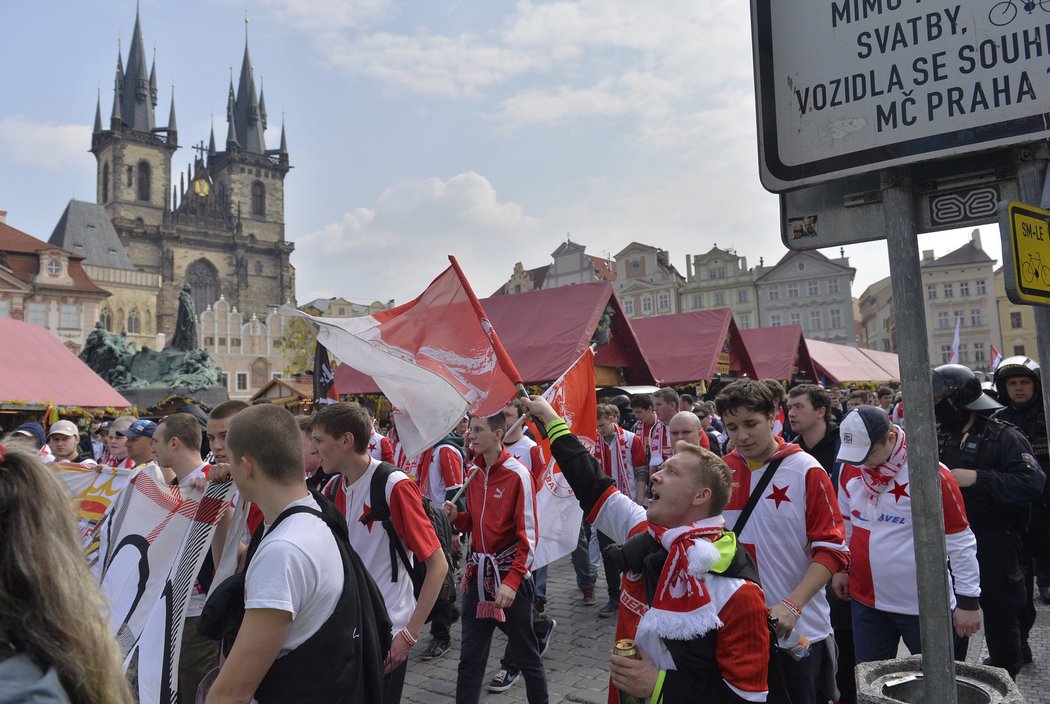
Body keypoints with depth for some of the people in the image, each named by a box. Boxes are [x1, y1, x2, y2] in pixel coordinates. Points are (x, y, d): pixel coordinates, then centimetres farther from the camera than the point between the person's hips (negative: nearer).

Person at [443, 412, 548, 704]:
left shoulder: (518, 475, -14)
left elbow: (528, 536, -15)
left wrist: (512, 581, -23)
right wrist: (456, 517, -5)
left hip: (509, 576, -5)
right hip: (477, 576, 6)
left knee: (525, 655, 9)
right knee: (470, 657, 12)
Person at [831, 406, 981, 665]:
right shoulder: (851, 470, -1)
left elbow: (960, 541, -12)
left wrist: (968, 600, -10)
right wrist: (842, 567, 16)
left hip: (923, 603, -4)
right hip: (866, 599, 5)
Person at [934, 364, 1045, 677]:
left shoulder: (1003, 437, -12)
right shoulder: (941, 437, 6)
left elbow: (1033, 483, -23)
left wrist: (977, 478, -28)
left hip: (994, 548, -6)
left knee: (1000, 617, 10)